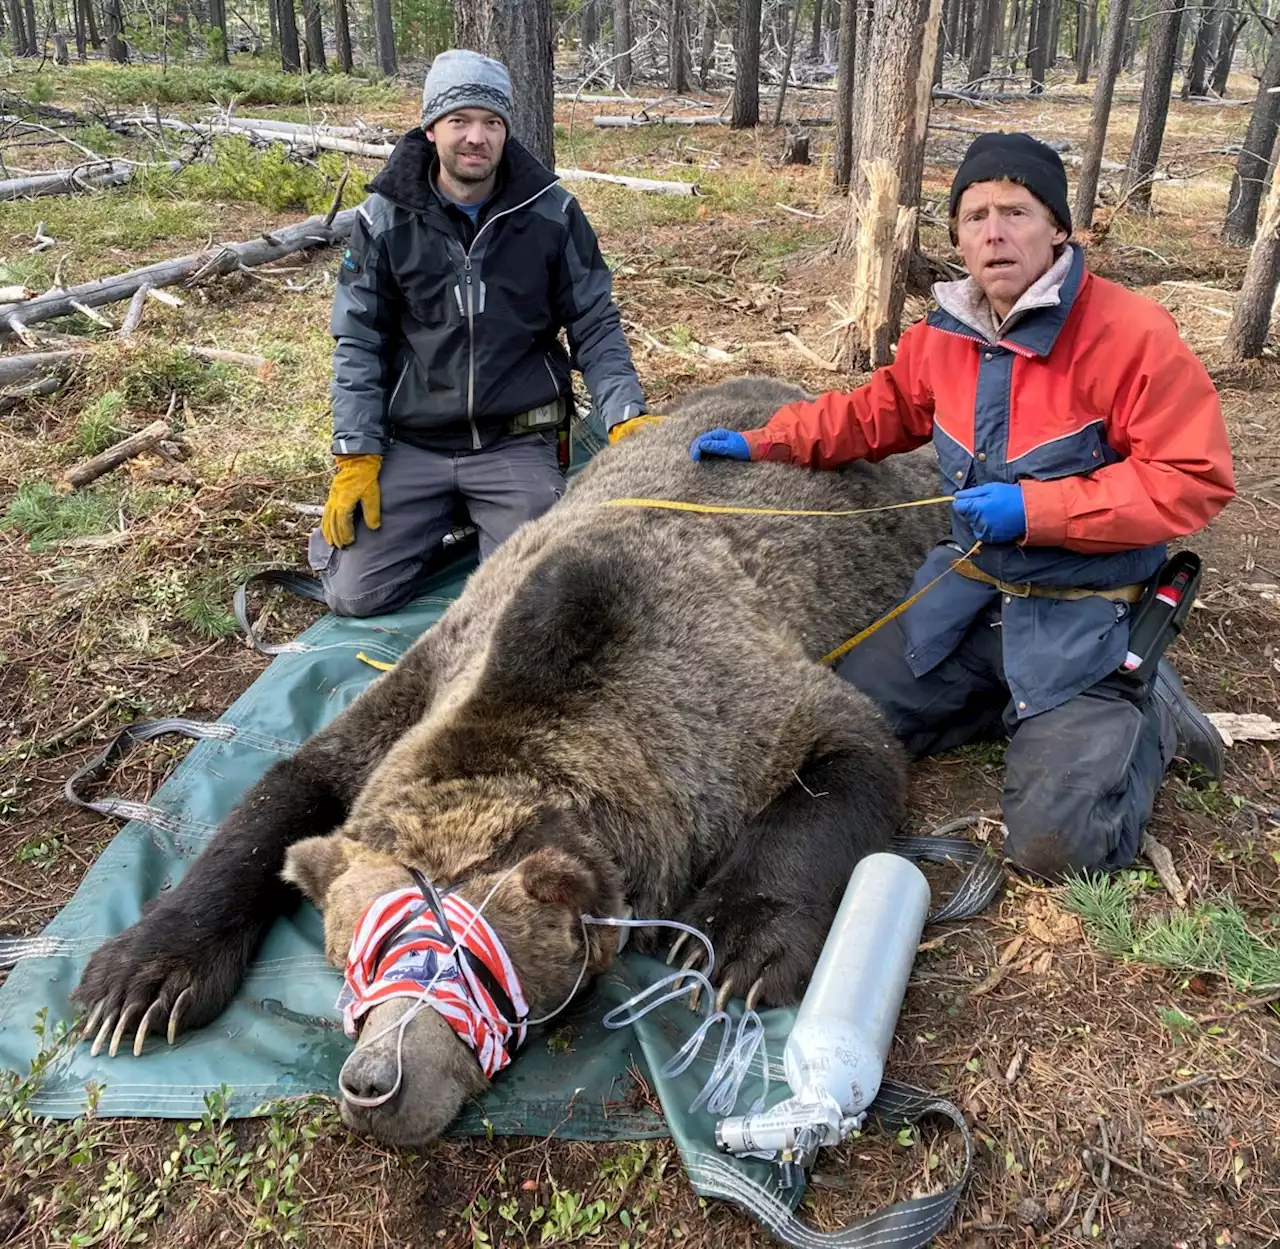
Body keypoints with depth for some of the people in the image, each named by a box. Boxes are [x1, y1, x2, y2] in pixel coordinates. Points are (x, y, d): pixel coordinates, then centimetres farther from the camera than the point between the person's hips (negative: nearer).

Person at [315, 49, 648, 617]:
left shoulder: (552, 212, -3)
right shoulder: (384, 219, -2)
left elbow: (595, 326, 1)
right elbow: (358, 344, 1)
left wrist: (625, 417, -15)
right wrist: (355, 457, -6)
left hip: (518, 442, 0)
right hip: (411, 443, 1)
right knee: (356, 594, -7)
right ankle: (436, 517, 23)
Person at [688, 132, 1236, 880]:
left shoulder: (1133, 334, -18)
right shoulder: (946, 335, 1)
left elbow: (1195, 480, -19)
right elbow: (877, 413, 17)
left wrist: (1037, 507, -25)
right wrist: (764, 443, 7)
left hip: (1083, 617, -6)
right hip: (969, 592, 6)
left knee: (1055, 848, -14)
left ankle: (1145, 715, 16)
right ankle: (1026, 707, 17)